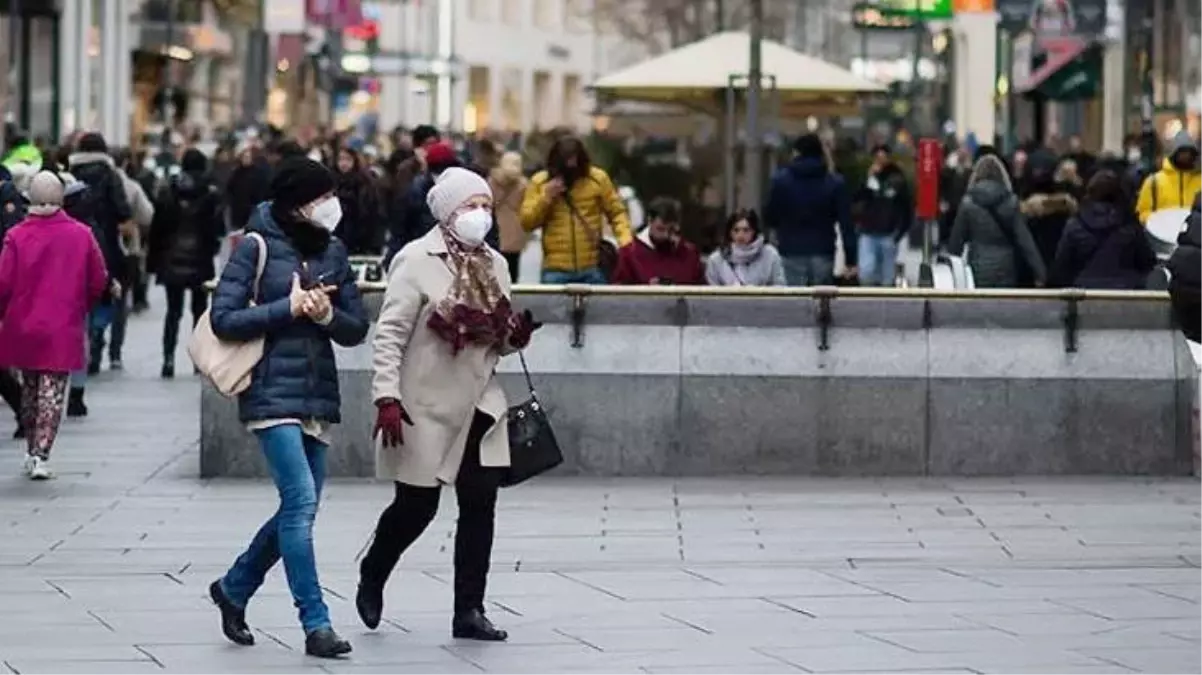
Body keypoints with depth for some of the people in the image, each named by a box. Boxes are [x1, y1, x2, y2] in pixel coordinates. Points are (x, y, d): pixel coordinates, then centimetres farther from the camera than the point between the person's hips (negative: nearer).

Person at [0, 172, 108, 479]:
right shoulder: (81, 235, -6)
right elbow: (98, 281, 1)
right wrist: (80, 307, 19)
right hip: (63, 329, -1)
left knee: (29, 389, 17)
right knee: (53, 393, 2)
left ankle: (32, 451, 25)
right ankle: (41, 455, -7)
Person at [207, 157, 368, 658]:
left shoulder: (332, 251, 9)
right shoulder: (256, 247, -6)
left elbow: (356, 329, 10)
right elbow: (223, 319, -10)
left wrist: (327, 315, -11)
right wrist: (289, 307, -14)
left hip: (319, 395, 6)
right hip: (272, 393, -6)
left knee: (299, 509, 10)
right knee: (301, 503, -14)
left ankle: (233, 589, 31)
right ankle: (316, 625, -11)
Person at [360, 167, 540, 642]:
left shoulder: (494, 265, 10)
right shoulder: (417, 260, -10)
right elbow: (390, 334, -14)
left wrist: (516, 334, -4)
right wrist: (387, 398, -22)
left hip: (479, 406, 6)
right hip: (426, 406, -6)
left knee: (480, 504, -1)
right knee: (417, 506, 4)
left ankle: (469, 611, 4)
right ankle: (371, 578, 32)